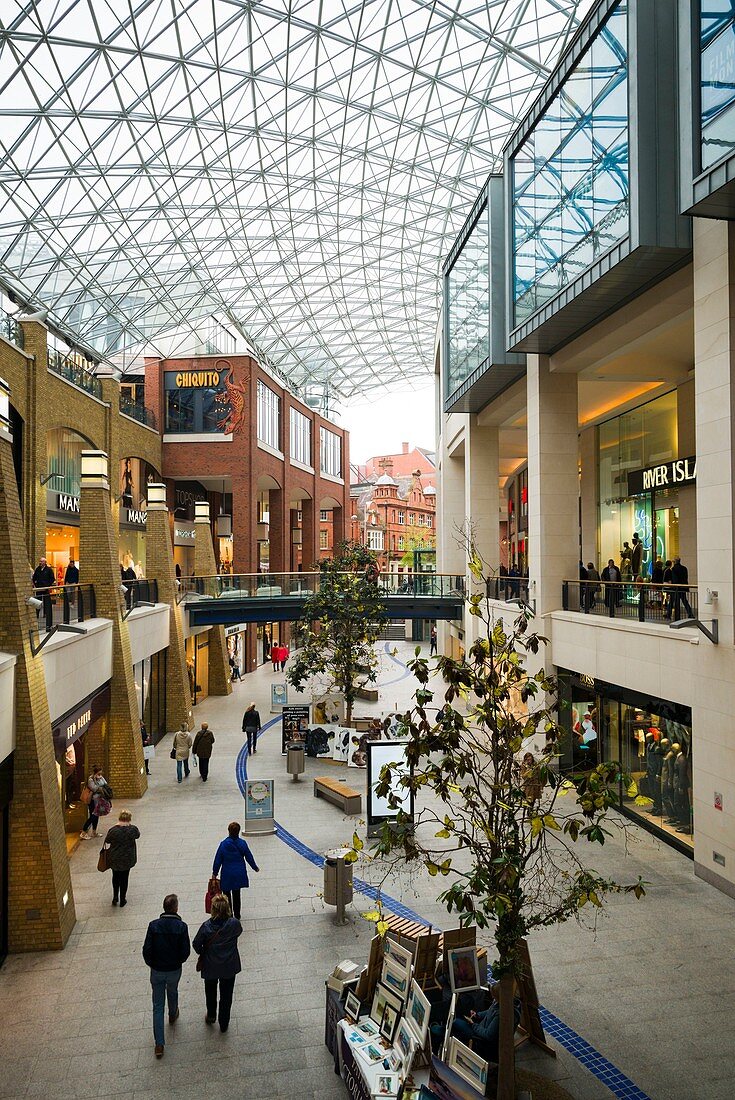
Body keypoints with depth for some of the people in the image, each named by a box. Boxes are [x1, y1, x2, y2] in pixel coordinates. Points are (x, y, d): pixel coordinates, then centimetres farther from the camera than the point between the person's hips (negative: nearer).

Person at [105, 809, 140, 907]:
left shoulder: (113, 830, -21)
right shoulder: (133, 829, -18)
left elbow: (107, 841, -3)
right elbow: (137, 835, 3)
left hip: (114, 859, 0)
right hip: (127, 859, 0)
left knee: (115, 877, 23)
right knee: (124, 878, 15)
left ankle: (115, 898, 29)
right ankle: (122, 900, 23)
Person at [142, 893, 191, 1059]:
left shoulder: (154, 926, -17)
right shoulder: (181, 927, -19)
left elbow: (147, 950, -13)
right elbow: (186, 951, -14)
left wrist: (151, 963, 6)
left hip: (157, 971, 0)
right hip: (174, 970, 0)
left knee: (158, 1006, 9)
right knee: (172, 992, 31)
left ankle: (159, 1044, 8)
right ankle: (173, 1015, 57)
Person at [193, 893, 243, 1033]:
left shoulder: (207, 926, -28)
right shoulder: (234, 923, -25)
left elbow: (196, 944, -12)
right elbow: (239, 932, -1)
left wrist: (202, 953, 8)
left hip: (210, 966, 0)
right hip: (229, 967, 0)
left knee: (210, 992, 28)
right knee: (226, 995, 21)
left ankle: (211, 1016, 48)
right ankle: (224, 1024, 35)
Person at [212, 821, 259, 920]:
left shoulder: (224, 844, -16)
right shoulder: (242, 843, -11)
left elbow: (218, 860, -8)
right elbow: (249, 857, -1)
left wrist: (215, 872, 6)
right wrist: (255, 867, 15)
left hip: (227, 874, -2)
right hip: (239, 874, 2)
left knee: (226, 894, 14)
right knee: (237, 894, 17)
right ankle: (237, 915, 25)